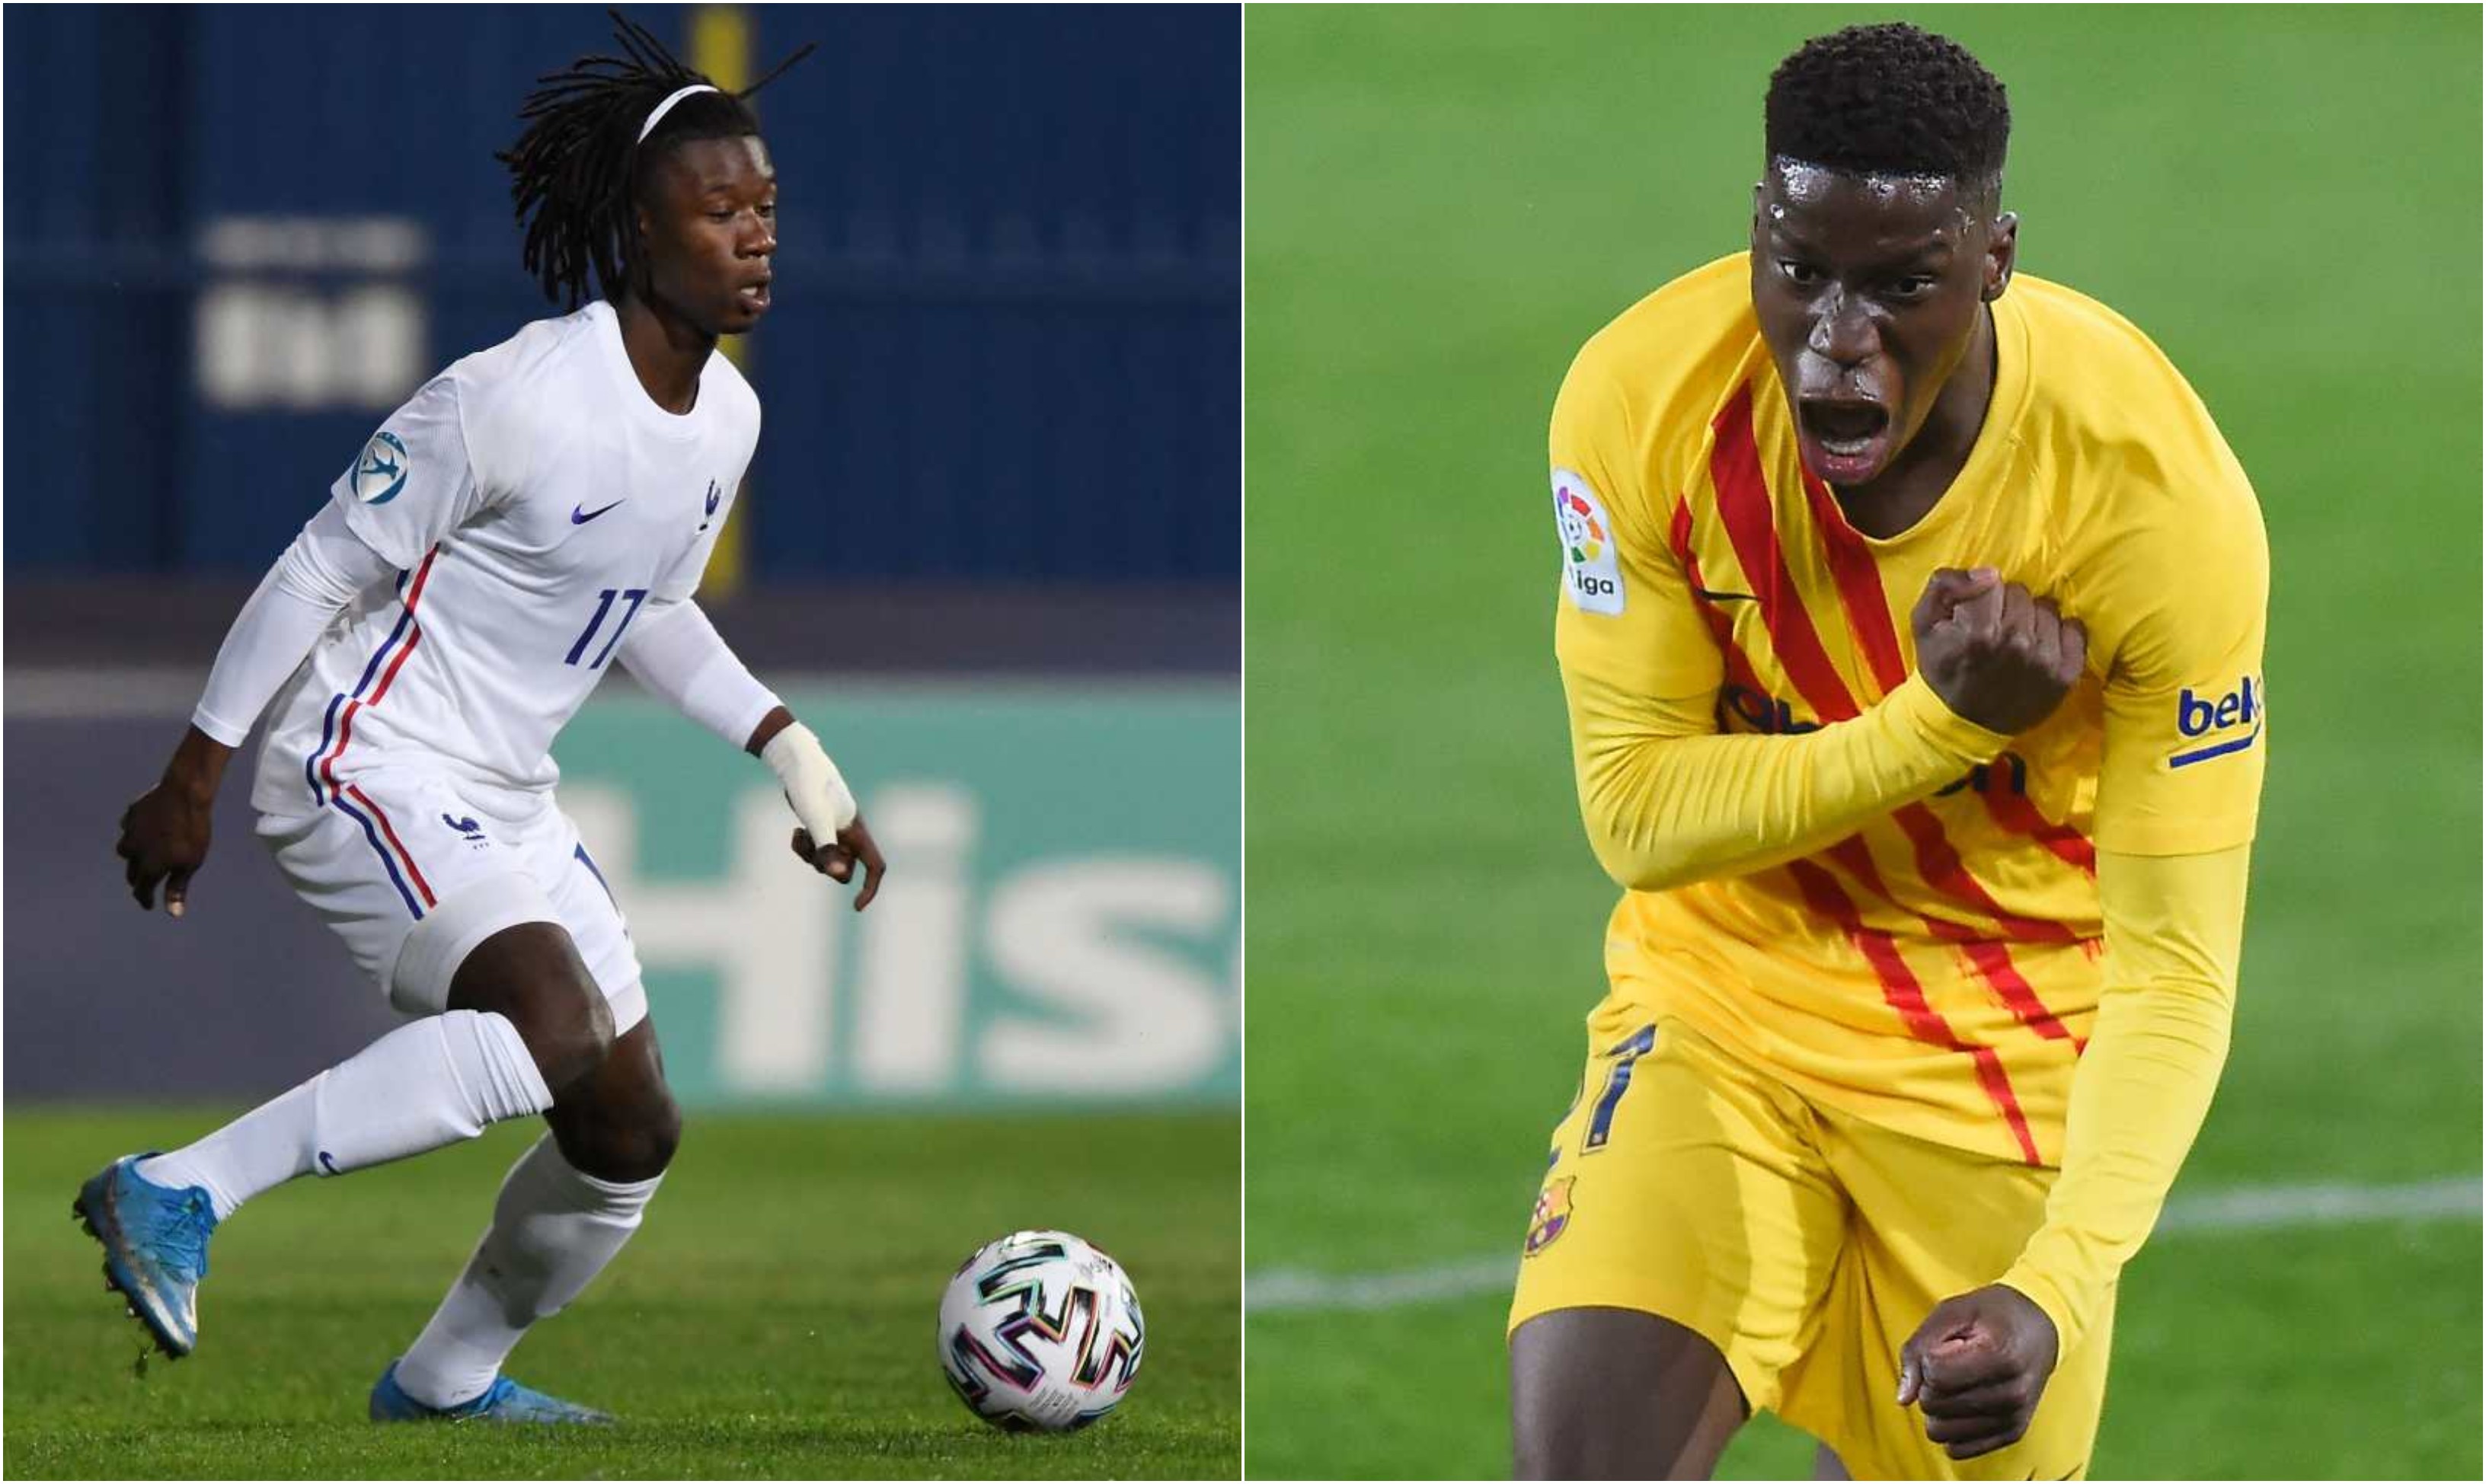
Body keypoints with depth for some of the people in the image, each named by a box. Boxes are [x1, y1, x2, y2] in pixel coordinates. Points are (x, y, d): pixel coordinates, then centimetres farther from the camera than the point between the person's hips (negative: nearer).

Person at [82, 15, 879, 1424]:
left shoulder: (727, 418, 5)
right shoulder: (518, 398, -20)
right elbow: (322, 571, -14)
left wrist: (797, 758, 16)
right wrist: (194, 778, -11)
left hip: (509, 806, 9)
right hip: (368, 769, -9)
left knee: (632, 1136, 8)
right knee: (554, 1031, -32)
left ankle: (447, 1377, 30)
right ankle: (177, 1196, -25)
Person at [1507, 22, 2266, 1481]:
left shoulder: (2163, 494, -25)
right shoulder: (1642, 400, -20)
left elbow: (2174, 972, -23)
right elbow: (1635, 812, -12)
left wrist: (2058, 1289, -39)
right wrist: (1945, 723, -28)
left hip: (2019, 1024, -1)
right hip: (1727, 990, 1)